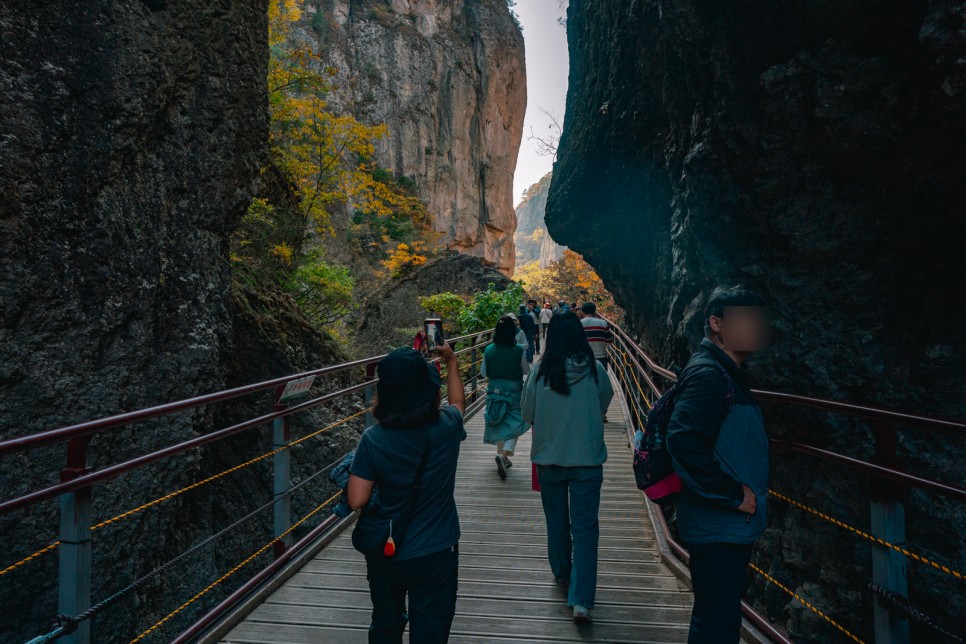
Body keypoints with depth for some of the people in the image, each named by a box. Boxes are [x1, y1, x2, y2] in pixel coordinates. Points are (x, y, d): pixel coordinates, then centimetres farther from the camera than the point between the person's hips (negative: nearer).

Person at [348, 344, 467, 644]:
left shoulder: (372, 440, -19)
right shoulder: (446, 427, -15)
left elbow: (357, 501, -18)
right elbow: (458, 403, 9)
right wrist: (452, 362, 22)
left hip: (385, 553, 0)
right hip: (436, 553, 0)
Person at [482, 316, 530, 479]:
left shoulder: (488, 350, -5)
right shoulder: (519, 351, -12)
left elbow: (484, 373, 3)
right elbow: (527, 371, -1)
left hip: (494, 390, 3)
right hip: (514, 391, -3)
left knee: (499, 424, 18)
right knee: (513, 425, 4)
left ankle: (503, 458, 28)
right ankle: (503, 454, -18)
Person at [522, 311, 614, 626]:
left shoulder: (540, 372, -12)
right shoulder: (595, 370, -11)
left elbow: (528, 415, -2)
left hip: (548, 459, 1)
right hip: (587, 460, -1)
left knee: (557, 521, 21)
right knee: (585, 528, 5)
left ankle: (562, 573, 41)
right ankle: (581, 600, -2)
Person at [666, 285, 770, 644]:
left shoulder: (729, 374, 13)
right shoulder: (708, 374, -18)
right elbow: (684, 441, -31)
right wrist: (732, 494, -22)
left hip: (732, 526, 10)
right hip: (718, 528, -10)